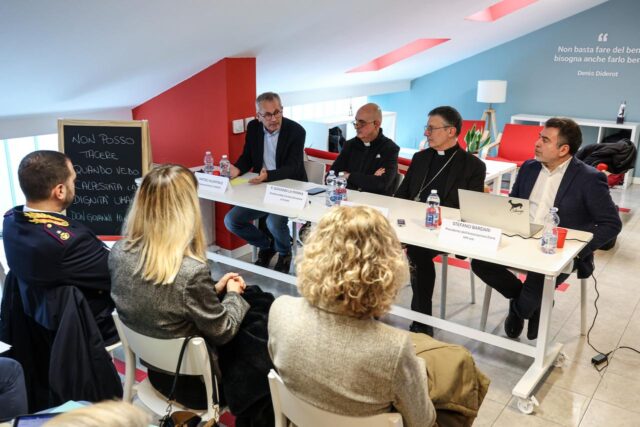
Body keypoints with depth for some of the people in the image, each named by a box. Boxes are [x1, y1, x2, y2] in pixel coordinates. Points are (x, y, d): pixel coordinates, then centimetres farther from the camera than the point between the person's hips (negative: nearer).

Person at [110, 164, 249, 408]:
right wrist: (233, 294, -1)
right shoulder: (192, 272, -35)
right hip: (194, 382, -6)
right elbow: (222, 333, -19)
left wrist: (214, 290, 4)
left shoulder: (119, 252, -13)